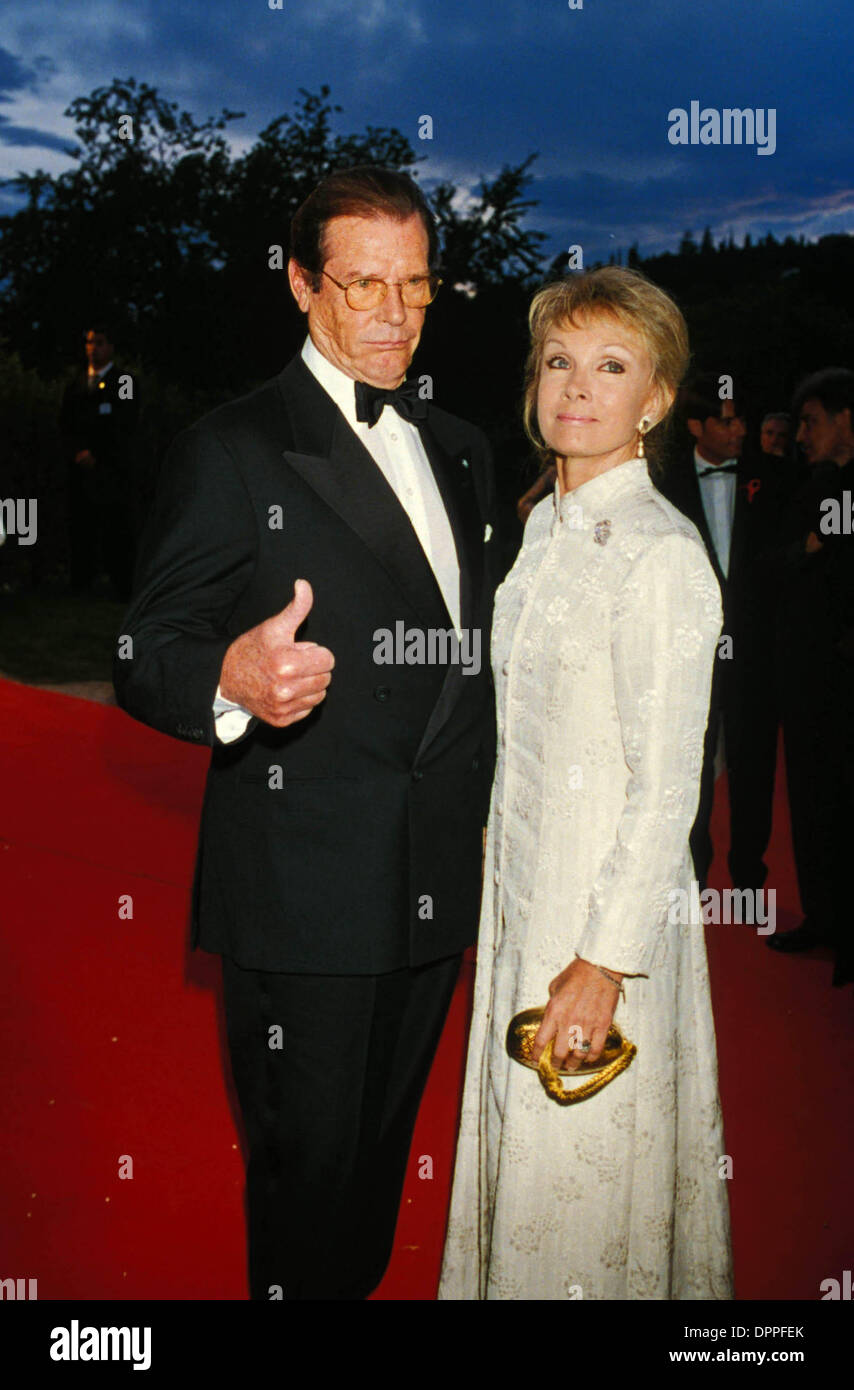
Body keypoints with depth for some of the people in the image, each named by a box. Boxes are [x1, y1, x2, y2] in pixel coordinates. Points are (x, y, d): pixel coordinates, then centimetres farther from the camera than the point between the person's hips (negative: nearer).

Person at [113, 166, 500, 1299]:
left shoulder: (461, 448, 13)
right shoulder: (233, 450, -7)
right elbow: (150, 655, -12)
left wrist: (484, 815, 13)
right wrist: (233, 682, -35)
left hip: (437, 885, 6)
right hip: (300, 895, -6)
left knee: (385, 1143, 20)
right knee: (307, 1160, 6)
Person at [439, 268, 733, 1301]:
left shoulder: (662, 554, -18)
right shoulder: (545, 527, 7)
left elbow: (664, 786, -19)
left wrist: (604, 960, -18)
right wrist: (512, 896, 17)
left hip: (611, 905, -7)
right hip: (525, 886, 8)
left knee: (582, 1165, 8)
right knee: (520, 1137, 20)